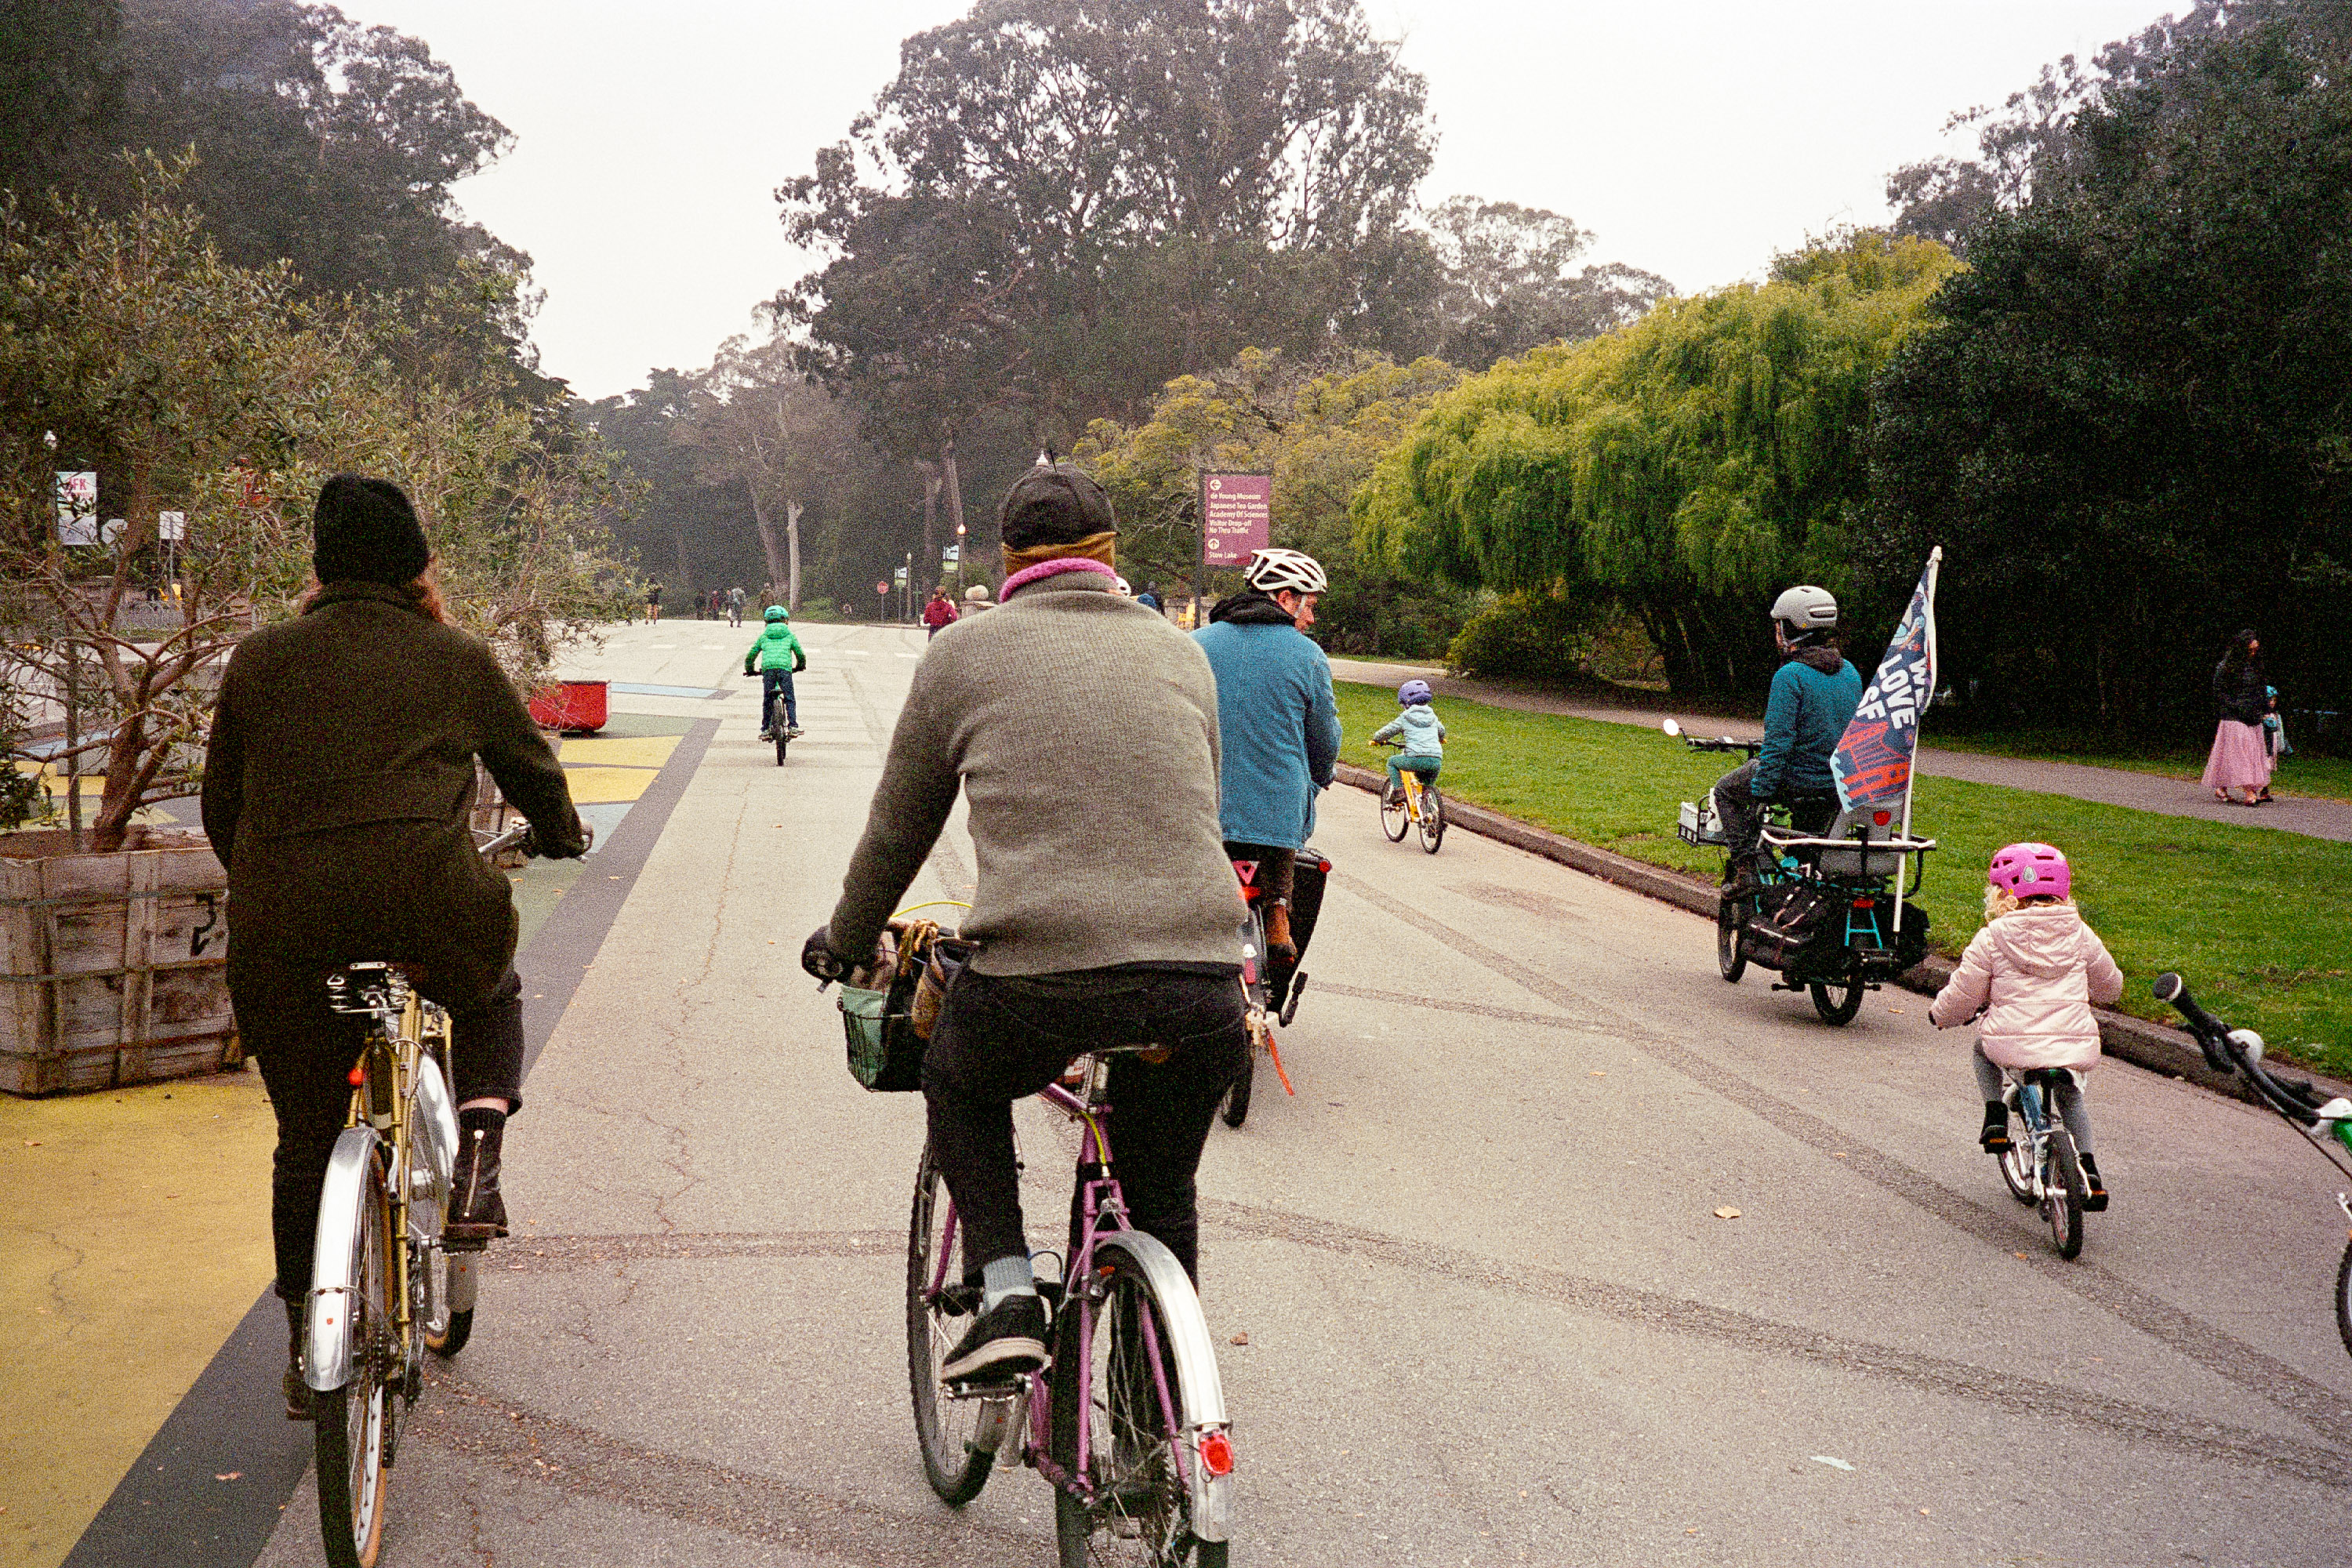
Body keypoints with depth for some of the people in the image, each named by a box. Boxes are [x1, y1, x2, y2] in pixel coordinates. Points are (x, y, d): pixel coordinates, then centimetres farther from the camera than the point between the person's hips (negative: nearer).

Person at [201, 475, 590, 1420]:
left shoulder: (258, 660, 13)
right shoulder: (458, 659, 8)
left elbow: (221, 807, 19)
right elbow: (533, 771, 19)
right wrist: (564, 838, 39)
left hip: (283, 923, 2)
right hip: (425, 903, -2)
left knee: (305, 1143, 16)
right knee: (490, 996, 32)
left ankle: (308, 1350, 22)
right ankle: (476, 1174, 12)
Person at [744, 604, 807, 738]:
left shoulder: (763, 636, 19)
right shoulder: (789, 635, 16)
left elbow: (750, 656, 21)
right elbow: (801, 654, 18)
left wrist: (750, 670, 37)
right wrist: (800, 666, 37)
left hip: (767, 668, 1)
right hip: (785, 668, -1)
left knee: (767, 700, 9)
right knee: (789, 699, 6)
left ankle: (765, 730, 7)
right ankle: (793, 726, -5)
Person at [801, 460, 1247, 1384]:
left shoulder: (967, 651, 8)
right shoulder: (1179, 653, 16)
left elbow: (898, 828, 17)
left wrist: (846, 943, 34)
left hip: (1041, 975, -3)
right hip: (1199, 978, 3)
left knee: (959, 1086, 30)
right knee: (1163, 1196, 25)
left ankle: (1005, 1295, 14)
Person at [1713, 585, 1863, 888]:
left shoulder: (1790, 676, -18)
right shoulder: (1849, 672, 6)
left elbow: (1778, 741, -21)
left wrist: (1760, 795, -16)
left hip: (1798, 781, -7)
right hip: (1843, 788, 7)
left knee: (1725, 790, 15)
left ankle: (1744, 866, 6)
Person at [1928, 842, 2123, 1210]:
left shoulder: (1993, 937, -1)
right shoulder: (2080, 935, 9)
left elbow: (1962, 995, 2)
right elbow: (2110, 985, 24)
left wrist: (1939, 1013, 24)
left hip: (2012, 1043, -3)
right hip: (2075, 1048, 3)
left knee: (1982, 1052, 32)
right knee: (2070, 1096, 32)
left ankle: (1996, 1115, 12)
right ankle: (2089, 1169, 16)